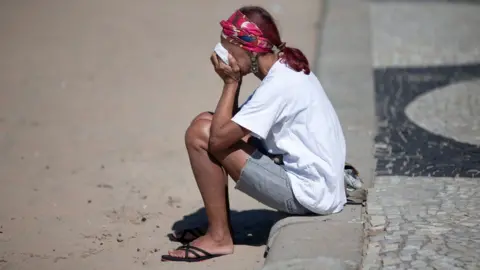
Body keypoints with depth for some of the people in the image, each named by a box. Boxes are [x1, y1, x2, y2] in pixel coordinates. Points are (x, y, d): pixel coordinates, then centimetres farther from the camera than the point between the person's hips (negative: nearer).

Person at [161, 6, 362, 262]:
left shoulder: (279, 83, -20)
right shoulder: (288, 69, 10)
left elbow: (218, 138, -22)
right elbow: (227, 128, 12)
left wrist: (231, 83, -12)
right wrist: (234, 82, -2)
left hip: (307, 193, -10)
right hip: (316, 183, 10)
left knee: (200, 135, -12)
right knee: (207, 123, 14)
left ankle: (219, 237, -2)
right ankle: (219, 227, 18)